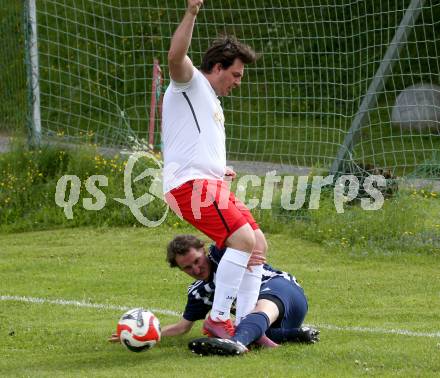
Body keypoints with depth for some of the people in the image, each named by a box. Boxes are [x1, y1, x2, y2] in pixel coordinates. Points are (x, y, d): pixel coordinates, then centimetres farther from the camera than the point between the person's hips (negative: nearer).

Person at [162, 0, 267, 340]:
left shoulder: (212, 103, 30)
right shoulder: (190, 83, 2)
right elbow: (176, 57, -23)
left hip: (211, 183, 10)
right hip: (189, 183, -10)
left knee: (258, 245, 4)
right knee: (243, 238, -22)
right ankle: (218, 319, -17)